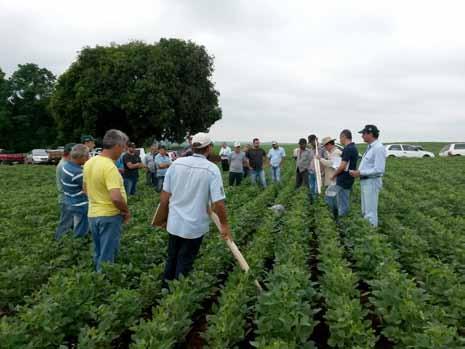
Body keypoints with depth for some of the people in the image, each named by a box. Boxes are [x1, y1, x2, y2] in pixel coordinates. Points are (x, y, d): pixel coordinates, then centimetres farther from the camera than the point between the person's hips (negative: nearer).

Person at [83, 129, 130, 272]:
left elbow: (85, 188, 16)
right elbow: (116, 198, -31)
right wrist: (126, 211, -14)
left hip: (93, 214, 8)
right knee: (107, 257, 6)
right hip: (109, 216, -8)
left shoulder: (89, 162, 3)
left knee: (98, 254, 22)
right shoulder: (109, 167, -24)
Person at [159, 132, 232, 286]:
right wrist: (224, 225, -3)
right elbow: (218, 203, -17)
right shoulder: (212, 169, -14)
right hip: (195, 226, -4)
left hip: (174, 223, 4)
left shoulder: (176, 163, -4)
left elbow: (164, 196, -1)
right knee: (184, 263, 12)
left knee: (171, 259, 23)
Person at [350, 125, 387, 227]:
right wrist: (357, 172, 5)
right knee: (365, 211, 20)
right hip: (365, 181, 10)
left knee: (370, 211, -3)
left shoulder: (378, 148, -18)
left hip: (372, 182, -10)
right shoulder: (370, 147, 11)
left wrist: (360, 173, -21)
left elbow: (378, 170, -24)